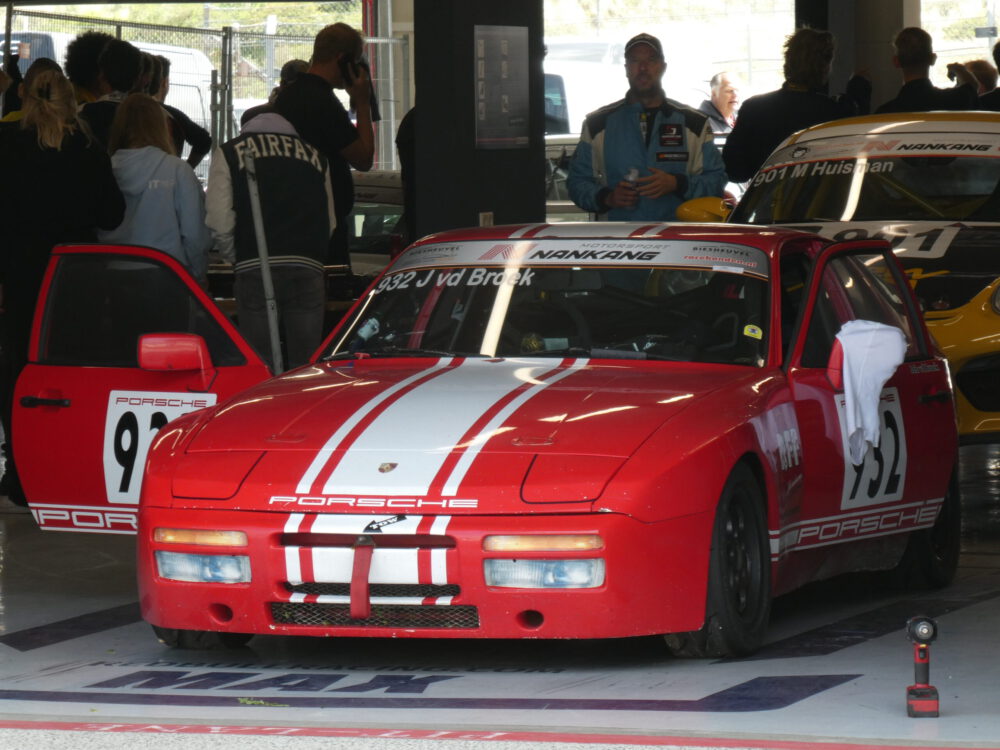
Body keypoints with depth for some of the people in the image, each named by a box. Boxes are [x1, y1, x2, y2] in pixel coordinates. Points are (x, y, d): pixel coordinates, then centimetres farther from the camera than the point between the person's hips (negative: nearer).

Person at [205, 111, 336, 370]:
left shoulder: (229, 153, 11)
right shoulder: (315, 156, 20)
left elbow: (220, 223, 0)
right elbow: (330, 223, 14)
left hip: (256, 269, -2)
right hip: (309, 267, 2)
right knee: (306, 365, 6)